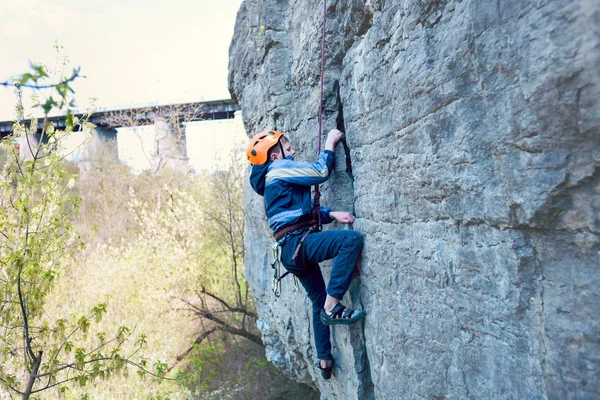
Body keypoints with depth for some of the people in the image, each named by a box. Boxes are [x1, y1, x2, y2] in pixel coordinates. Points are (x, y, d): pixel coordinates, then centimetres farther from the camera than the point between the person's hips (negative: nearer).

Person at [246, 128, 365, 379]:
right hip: (297, 243, -10)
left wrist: (331, 214, 7)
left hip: (292, 248, 10)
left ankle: (324, 361, 31)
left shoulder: (275, 181, 26)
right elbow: (320, 172, -12)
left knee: (319, 302, 20)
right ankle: (332, 307, -22)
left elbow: (303, 211, 22)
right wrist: (330, 143, 2)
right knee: (352, 239, -25)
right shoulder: (280, 168, -3)